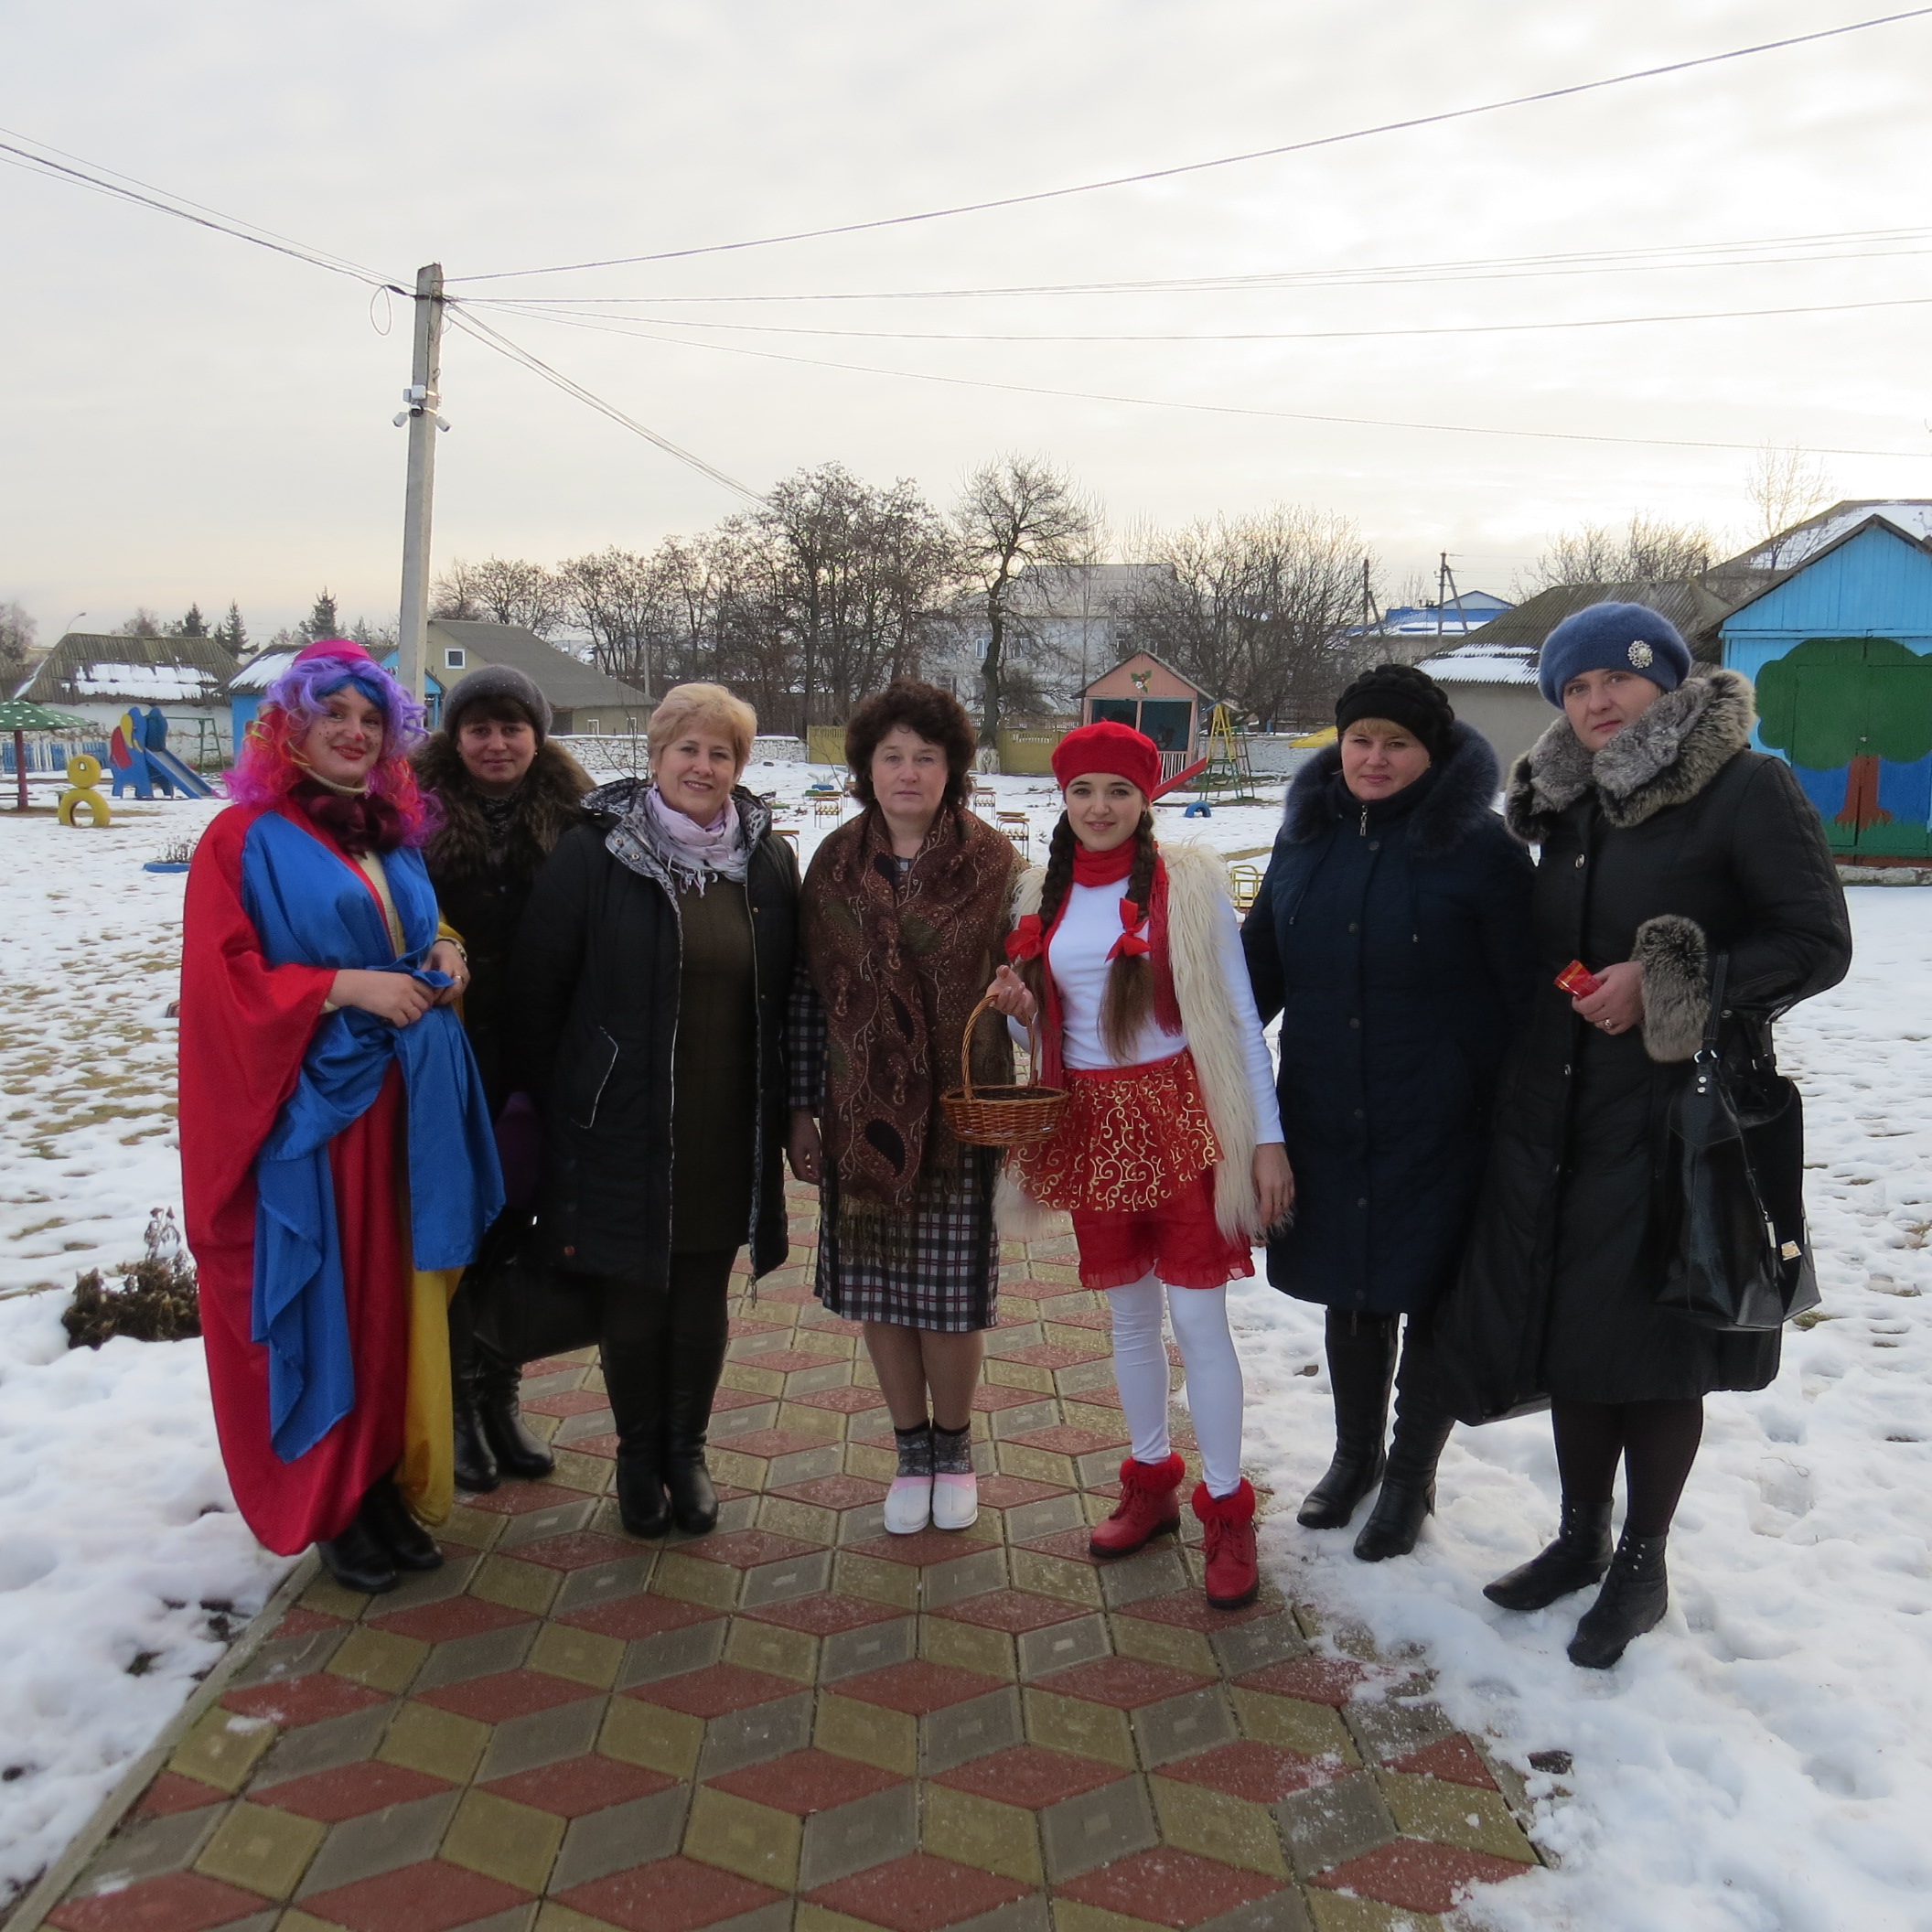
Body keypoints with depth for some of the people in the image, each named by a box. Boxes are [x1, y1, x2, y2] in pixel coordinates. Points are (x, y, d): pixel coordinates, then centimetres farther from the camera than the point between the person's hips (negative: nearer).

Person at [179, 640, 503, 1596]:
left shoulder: (397, 837, 14)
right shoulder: (245, 839, -4)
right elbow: (221, 980, -11)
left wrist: (443, 959, 4)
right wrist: (344, 986, -18)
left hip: (404, 1108, 6)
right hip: (305, 1110, -6)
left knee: (397, 1302, 9)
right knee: (323, 1311, 1)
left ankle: (391, 1488, 22)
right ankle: (334, 1510, 15)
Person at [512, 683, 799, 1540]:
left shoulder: (768, 861, 4)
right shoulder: (594, 853, -6)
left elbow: (786, 995, 9)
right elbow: (537, 987, -3)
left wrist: (778, 1110, 6)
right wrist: (550, 1106, -2)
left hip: (727, 1129, 3)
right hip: (622, 1123, -2)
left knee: (703, 1295, 12)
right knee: (632, 1298, 8)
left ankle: (687, 1452, 31)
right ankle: (638, 1458, 29)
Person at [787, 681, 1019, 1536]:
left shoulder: (995, 862, -3)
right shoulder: (835, 863, 3)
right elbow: (808, 992, 4)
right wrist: (801, 1108, 3)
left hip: (958, 1116, -2)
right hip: (860, 1118, 2)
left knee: (950, 1292, 5)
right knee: (877, 1289, 11)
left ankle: (954, 1447, 30)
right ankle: (912, 1450, 30)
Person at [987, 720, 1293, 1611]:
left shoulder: (1187, 881, -7)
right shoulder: (1045, 892, 8)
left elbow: (1237, 1013, -6)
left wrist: (1268, 1136, -9)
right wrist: (1019, 1005, -5)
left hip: (1180, 1116, -4)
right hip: (1091, 1121, 5)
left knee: (1195, 1313, -3)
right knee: (1129, 1312, 15)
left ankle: (1226, 1509, 12)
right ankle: (1151, 1483, 31)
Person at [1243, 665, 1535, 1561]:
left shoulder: (1478, 847, -9)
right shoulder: (1308, 837, 6)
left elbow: (1526, 998, -8)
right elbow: (1261, 966, 14)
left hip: (1440, 1129, -4)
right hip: (1326, 1123, 5)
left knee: (1431, 1297, 9)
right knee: (1349, 1292, 17)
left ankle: (1411, 1473, 29)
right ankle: (1354, 1453, 38)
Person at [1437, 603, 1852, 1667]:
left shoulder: (1748, 790, -9)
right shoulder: (1566, 805, 10)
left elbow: (1819, 944, -10)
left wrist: (1669, 983, -18)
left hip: (1680, 1112, -6)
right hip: (1558, 1110, 6)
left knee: (1657, 1342, 4)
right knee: (1569, 1329, 12)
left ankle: (1641, 1567, 22)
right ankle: (1580, 1537, 31)